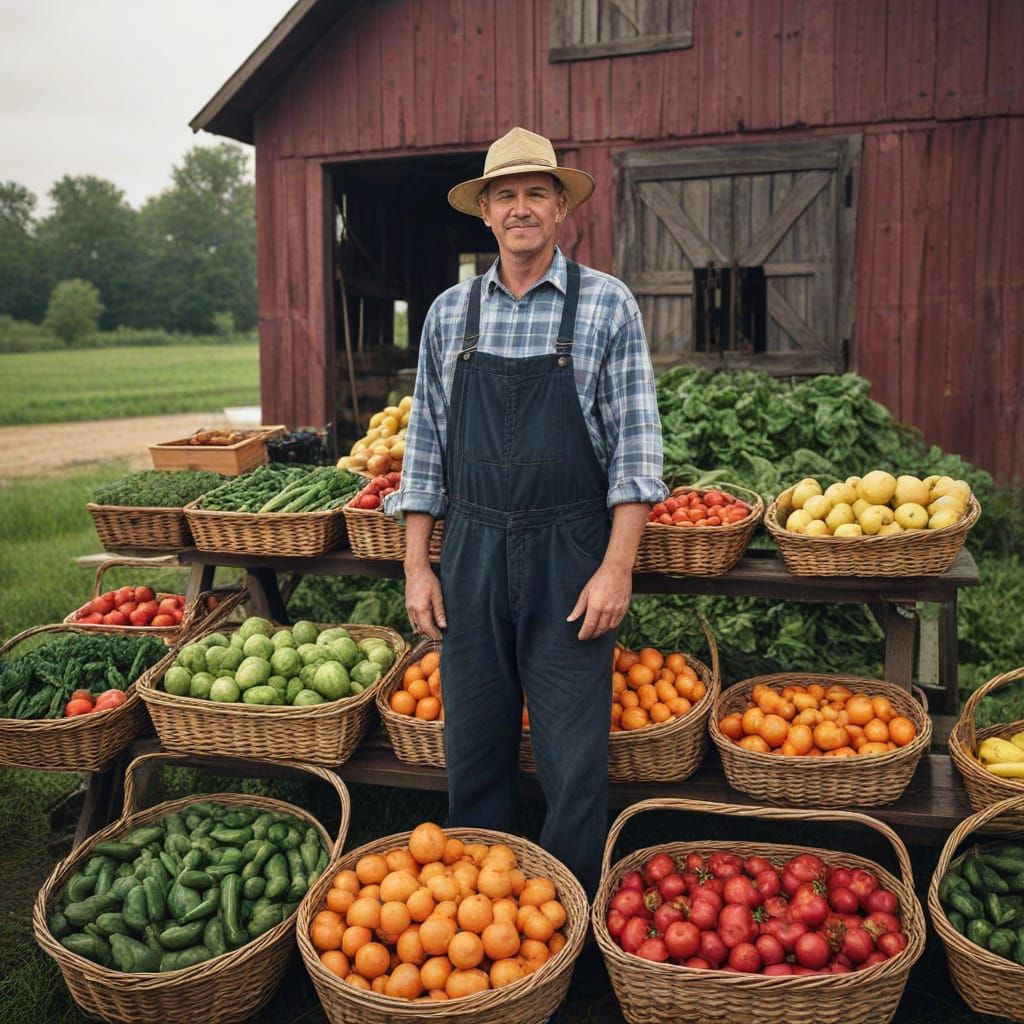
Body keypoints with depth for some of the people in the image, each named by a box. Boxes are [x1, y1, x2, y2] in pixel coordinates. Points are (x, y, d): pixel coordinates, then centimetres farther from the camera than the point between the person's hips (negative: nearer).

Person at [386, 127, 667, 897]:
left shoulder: (607, 305, -2)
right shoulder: (450, 313, 8)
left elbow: (635, 448, -5)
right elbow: (426, 447, 10)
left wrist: (617, 568, -12)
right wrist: (417, 567, 5)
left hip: (568, 557, -3)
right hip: (472, 553, 3)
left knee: (574, 760, 4)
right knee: (473, 746, 13)